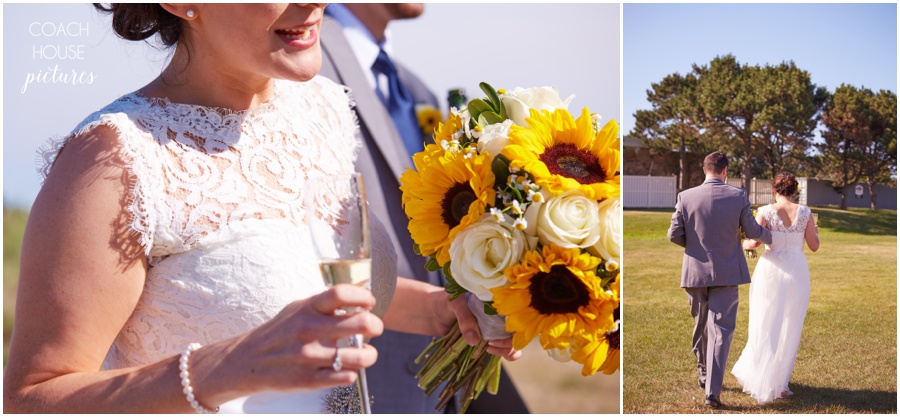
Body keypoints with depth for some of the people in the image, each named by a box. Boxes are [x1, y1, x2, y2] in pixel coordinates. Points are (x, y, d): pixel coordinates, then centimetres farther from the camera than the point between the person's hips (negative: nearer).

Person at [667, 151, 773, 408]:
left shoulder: (686, 197, -6)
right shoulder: (738, 196, -6)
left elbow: (674, 235, -5)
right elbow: (752, 231, 1)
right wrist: (770, 237, 24)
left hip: (696, 272, 1)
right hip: (726, 274, -1)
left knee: (701, 324, 21)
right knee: (721, 330, 0)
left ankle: (704, 373, 38)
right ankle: (712, 391, -7)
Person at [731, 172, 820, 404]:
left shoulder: (765, 212, -5)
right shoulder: (805, 212, -1)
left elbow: (756, 241, -15)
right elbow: (814, 246, 3)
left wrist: (744, 245, 8)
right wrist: (814, 232, 24)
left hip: (771, 270, -1)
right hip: (797, 272, 1)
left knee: (765, 326, 11)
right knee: (790, 329, 9)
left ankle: (759, 376, 17)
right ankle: (778, 382, 12)